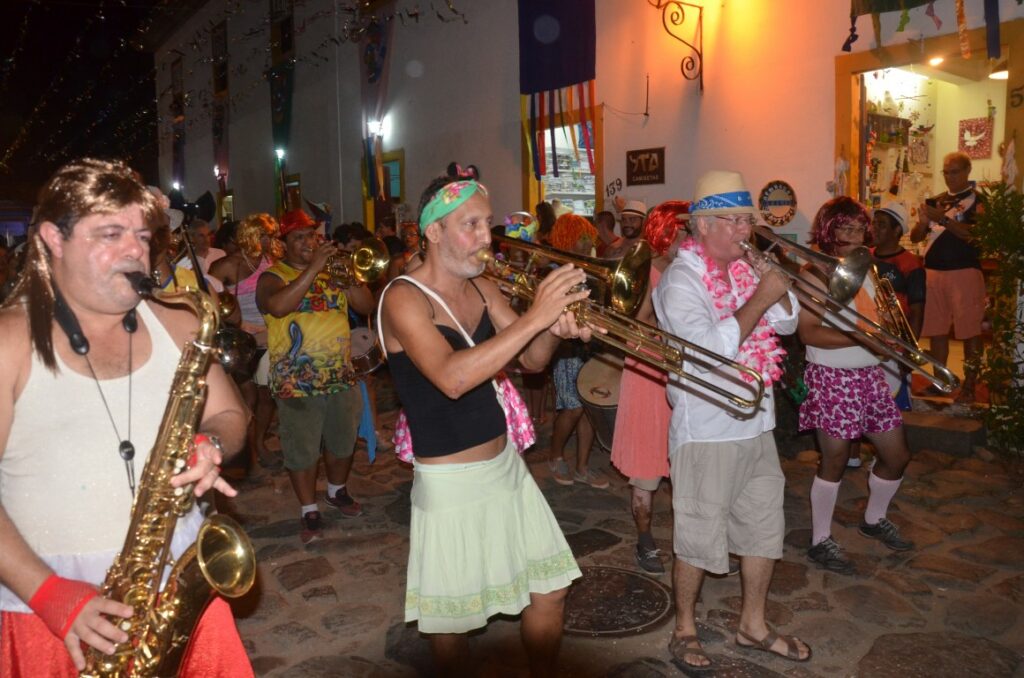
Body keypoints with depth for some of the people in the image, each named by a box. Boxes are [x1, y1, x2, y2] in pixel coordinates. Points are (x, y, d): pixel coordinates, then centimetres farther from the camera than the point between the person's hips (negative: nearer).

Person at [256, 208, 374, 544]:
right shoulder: (272, 276, -3)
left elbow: (366, 306, 4)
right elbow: (278, 306, -26)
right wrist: (313, 268, -25)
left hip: (341, 377, 5)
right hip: (297, 383, -4)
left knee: (343, 441, 17)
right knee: (302, 451, 2)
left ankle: (337, 492, 41)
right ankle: (310, 512, 19)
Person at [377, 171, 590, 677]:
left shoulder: (483, 289, 6)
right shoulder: (404, 298, -17)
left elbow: (530, 360, 4)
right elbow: (452, 379, -32)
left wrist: (555, 330, -18)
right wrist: (533, 317, -34)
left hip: (507, 465, 7)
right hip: (450, 483, -7)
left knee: (549, 592, 15)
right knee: (453, 619, 9)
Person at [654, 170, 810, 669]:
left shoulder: (746, 269, 8)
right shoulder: (681, 279, -15)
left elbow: (787, 323, 10)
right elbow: (712, 349, -26)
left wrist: (776, 283, -6)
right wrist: (760, 297, -22)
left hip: (756, 423, 8)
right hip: (707, 431, -8)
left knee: (764, 529, 18)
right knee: (699, 539, 6)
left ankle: (753, 626, 36)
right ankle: (684, 630, 27)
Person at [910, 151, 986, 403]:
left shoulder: (978, 200, 1)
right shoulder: (935, 201, 16)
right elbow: (915, 237, 13)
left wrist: (943, 219, -20)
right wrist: (923, 222, -8)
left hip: (964, 271, -5)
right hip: (933, 270, 5)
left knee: (970, 331, -3)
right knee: (936, 330, 7)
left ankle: (969, 385, 2)